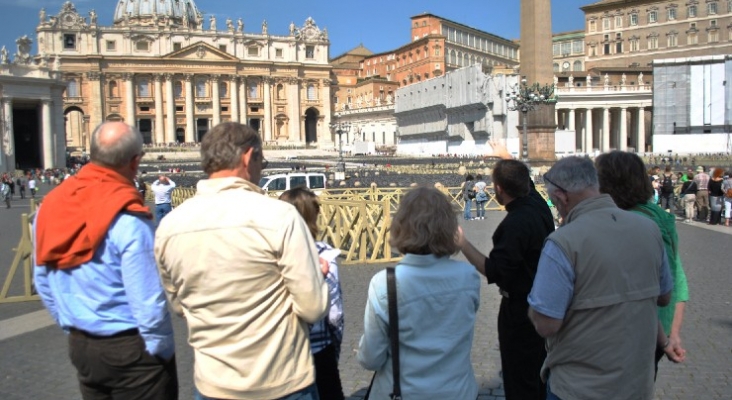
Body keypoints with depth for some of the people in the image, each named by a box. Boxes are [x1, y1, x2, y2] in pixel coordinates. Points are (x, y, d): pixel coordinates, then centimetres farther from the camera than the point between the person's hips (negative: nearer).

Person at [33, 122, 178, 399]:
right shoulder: (128, 219, -22)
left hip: (79, 345, 7)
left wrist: (70, 325, 19)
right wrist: (163, 349, -8)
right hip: (129, 348, -6)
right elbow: (148, 299, -22)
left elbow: (42, 281, 9)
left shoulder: (50, 206, -1)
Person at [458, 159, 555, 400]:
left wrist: (462, 243, -23)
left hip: (520, 309, -9)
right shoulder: (538, 205, -3)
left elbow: (494, 272, -28)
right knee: (539, 374, 26)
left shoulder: (514, 224, -29)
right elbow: (524, 181, 20)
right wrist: (507, 158, 34)